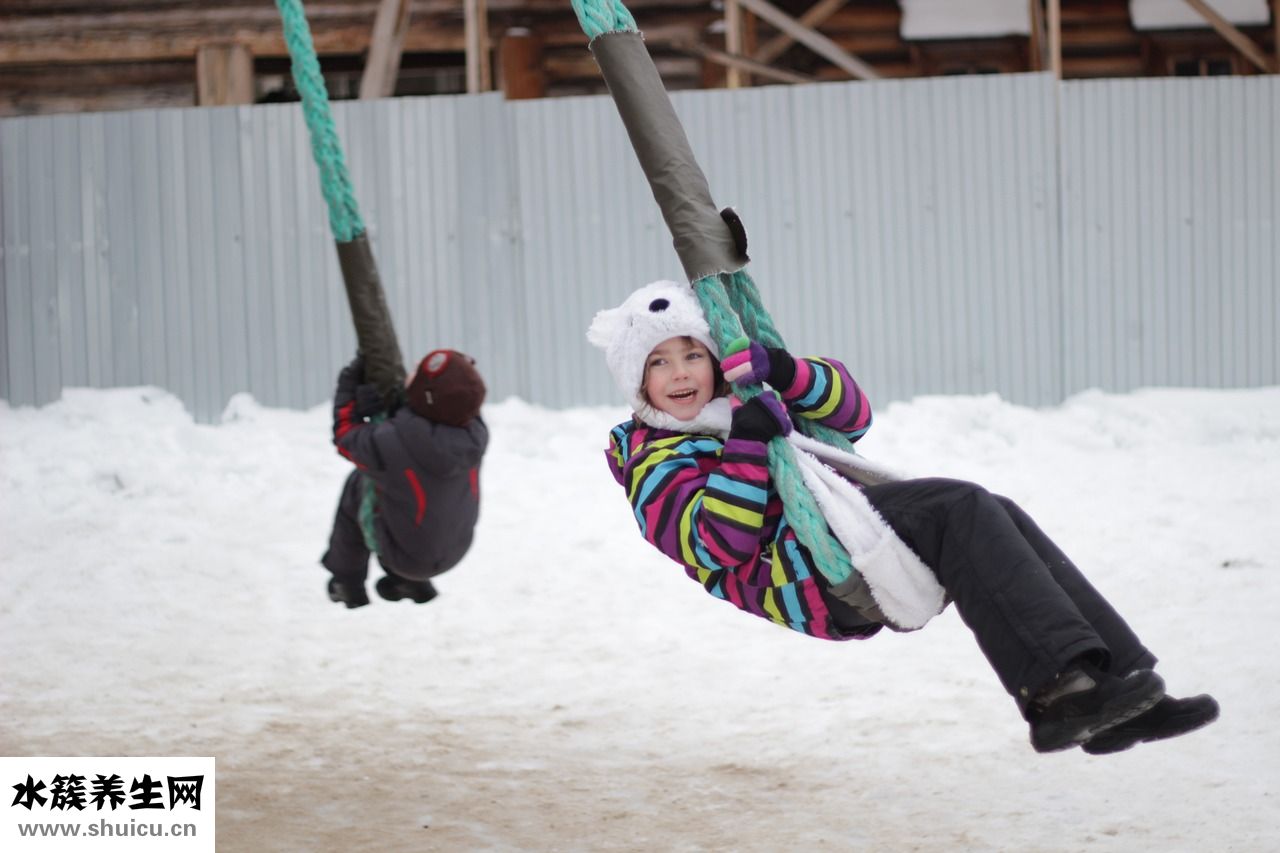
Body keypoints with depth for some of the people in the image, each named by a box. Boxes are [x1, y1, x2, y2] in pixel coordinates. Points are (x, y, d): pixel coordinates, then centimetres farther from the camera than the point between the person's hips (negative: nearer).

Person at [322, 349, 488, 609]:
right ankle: (411, 582, 35)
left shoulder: (387, 444, -38)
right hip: (455, 549, 4)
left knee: (358, 484, 18)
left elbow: (346, 436, -13)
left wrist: (348, 387, 2)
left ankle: (347, 580, 35)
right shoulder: (476, 433, -26)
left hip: (405, 556, -4)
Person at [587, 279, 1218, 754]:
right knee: (963, 509, -26)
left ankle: (1118, 683, -24)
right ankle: (1059, 686, -40)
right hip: (805, 573, -8)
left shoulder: (755, 406, 32)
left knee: (996, 519, -16)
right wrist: (745, 447, -19)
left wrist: (787, 373, 1)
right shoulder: (655, 469, 9)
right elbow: (722, 545, -9)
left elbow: (851, 415, 19)